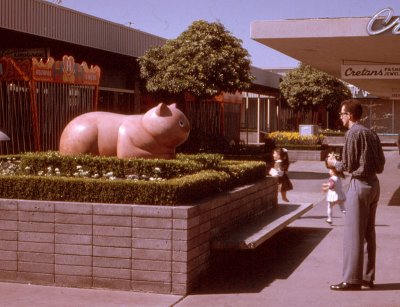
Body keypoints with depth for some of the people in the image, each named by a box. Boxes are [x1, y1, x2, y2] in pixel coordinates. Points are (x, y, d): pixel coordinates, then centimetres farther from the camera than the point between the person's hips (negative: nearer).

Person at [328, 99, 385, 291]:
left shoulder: (353, 133, -11)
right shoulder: (371, 133, 13)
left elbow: (348, 165, -12)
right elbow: (381, 164, 12)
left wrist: (334, 163, 6)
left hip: (359, 184, -8)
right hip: (374, 183, 8)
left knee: (353, 234, -4)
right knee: (369, 232, 12)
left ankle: (352, 279, -1)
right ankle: (368, 277, 16)